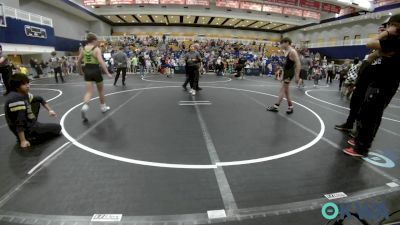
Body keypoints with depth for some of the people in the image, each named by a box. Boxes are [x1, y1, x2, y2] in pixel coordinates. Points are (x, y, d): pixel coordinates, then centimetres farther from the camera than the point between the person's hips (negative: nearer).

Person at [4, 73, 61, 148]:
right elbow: (19, 122, -31)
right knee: (57, 128, 1)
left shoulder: (24, 94, 0)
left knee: (36, 102, 18)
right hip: (26, 129, -9)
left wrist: (50, 110, 9)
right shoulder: (16, 99, -28)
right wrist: (23, 140, -29)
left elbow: (40, 99, 18)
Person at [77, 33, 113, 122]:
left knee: (89, 91, 2)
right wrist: (107, 73, -19)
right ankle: (103, 107, 27)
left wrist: (80, 71, 27)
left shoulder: (83, 49, 8)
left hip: (87, 70, 4)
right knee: (101, 90, 14)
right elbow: (101, 62, -20)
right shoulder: (97, 49, -9)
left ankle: (85, 107, -22)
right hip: (95, 70, -4)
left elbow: (79, 61, 14)